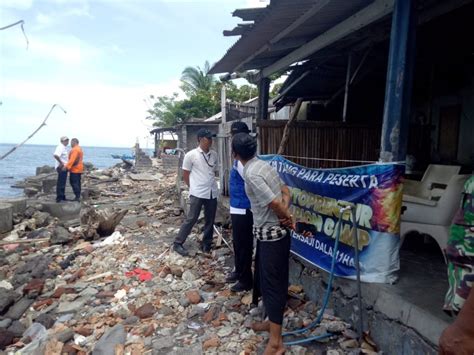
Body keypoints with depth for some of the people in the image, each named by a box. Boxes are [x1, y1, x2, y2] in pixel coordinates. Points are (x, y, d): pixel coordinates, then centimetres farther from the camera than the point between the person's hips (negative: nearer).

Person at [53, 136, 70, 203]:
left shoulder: (65, 148, 15)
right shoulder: (60, 147, -16)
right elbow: (55, 155, -32)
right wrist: (61, 162, -24)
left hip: (64, 167, 10)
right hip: (61, 167, -10)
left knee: (63, 183, 16)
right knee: (60, 183, -7)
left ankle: (62, 197, 26)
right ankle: (59, 198, -2)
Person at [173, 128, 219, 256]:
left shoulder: (214, 155, 6)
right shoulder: (191, 155, -8)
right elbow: (185, 175, -1)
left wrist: (210, 184, 11)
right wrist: (194, 187, 3)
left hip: (212, 193, 5)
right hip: (197, 193, -5)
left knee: (210, 220, 11)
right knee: (191, 219, -2)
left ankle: (206, 244, 27)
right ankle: (178, 243, 11)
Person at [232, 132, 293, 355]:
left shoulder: (251, 174, -22)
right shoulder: (264, 166, 8)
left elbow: (275, 203, -26)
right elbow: (285, 192, 11)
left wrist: (287, 218, -6)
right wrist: (285, 215, -5)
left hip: (270, 234, -9)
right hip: (277, 231, 9)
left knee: (271, 283, -2)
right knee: (274, 279, 24)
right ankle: (273, 319, 46)